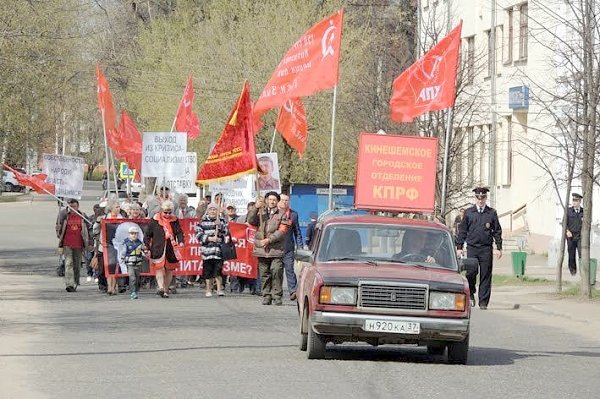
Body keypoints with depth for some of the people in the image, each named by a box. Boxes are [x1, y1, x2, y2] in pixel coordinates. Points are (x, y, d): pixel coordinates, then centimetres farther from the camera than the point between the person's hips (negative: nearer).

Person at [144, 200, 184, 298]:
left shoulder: (174, 220, 7)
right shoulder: (154, 220, 2)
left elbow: (179, 232, 4)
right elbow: (148, 235, 6)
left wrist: (181, 241, -15)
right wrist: (147, 247, -1)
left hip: (171, 249, 3)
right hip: (158, 249, -3)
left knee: (169, 270, 7)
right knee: (159, 268, -16)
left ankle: (166, 290, 16)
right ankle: (161, 287, -25)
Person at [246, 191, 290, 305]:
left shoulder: (282, 215, 9)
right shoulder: (260, 213, 15)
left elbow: (282, 231, -2)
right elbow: (251, 221, -2)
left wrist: (269, 240, -13)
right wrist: (256, 208, -15)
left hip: (276, 250, -2)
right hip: (261, 249, 2)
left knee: (276, 272, -12)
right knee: (264, 274, 3)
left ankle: (277, 296, -8)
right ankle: (266, 296, 9)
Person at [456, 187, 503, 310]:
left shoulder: (492, 213, 7)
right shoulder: (468, 212, 8)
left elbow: (497, 232, 9)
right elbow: (462, 230, 11)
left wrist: (499, 248, 3)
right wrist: (459, 247, 6)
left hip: (486, 249, 0)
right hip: (472, 248, 0)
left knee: (486, 276, -1)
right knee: (471, 273, -8)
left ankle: (483, 302, 5)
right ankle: (471, 293, 19)